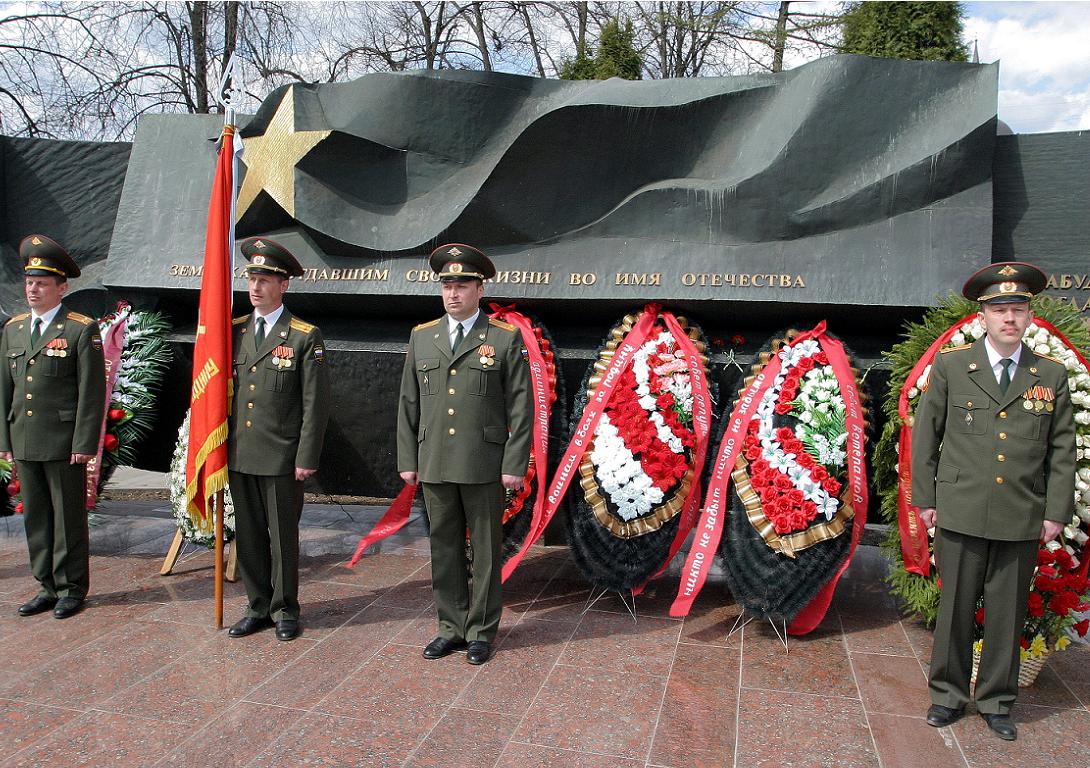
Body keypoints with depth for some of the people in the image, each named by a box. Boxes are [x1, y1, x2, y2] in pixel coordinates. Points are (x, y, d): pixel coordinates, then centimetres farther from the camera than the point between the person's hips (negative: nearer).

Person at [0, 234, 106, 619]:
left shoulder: (82, 329, -7)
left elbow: (92, 392, -10)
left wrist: (84, 443, -14)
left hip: (64, 442, -6)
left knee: (69, 516, 4)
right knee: (35, 517, 13)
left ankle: (72, 588, 16)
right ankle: (48, 587, 25)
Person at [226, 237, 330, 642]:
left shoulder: (305, 337, -6)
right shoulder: (235, 331, 8)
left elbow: (316, 404, -8)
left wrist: (306, 458, -11)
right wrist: (222, 446, 9)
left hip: (281, 458, -5)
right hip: (239, 456, 5)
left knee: (283, 536, 6)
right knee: (248, 536, 13)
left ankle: (284, 609, 23)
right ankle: (258, 607, 29)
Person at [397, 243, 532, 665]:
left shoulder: (506, 338, -2)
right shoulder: (422, 337, 9)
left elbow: (520, 407, -5)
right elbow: (409, 404, 11)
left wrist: (515, 464, -9)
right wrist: (407, 460, 7)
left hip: (484, 466, -3)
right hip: (434, 465, 4)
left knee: (485, 550, 7)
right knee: (444, 549, 12)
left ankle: (481, 632, 21)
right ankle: (452, 628, 26)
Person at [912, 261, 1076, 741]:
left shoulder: (1052, 375, 5)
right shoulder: (950, 366, 0)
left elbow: (1062, 449, 8)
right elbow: (925, 435, 2)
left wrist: (1057, 511, 3)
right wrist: (925, 498, 0)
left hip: (1022, 521, 2)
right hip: (961, 515, -1)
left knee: (1007, 615, 11)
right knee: (955, 609, 8)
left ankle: (996, 701, 28)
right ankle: (948, 694, 25)